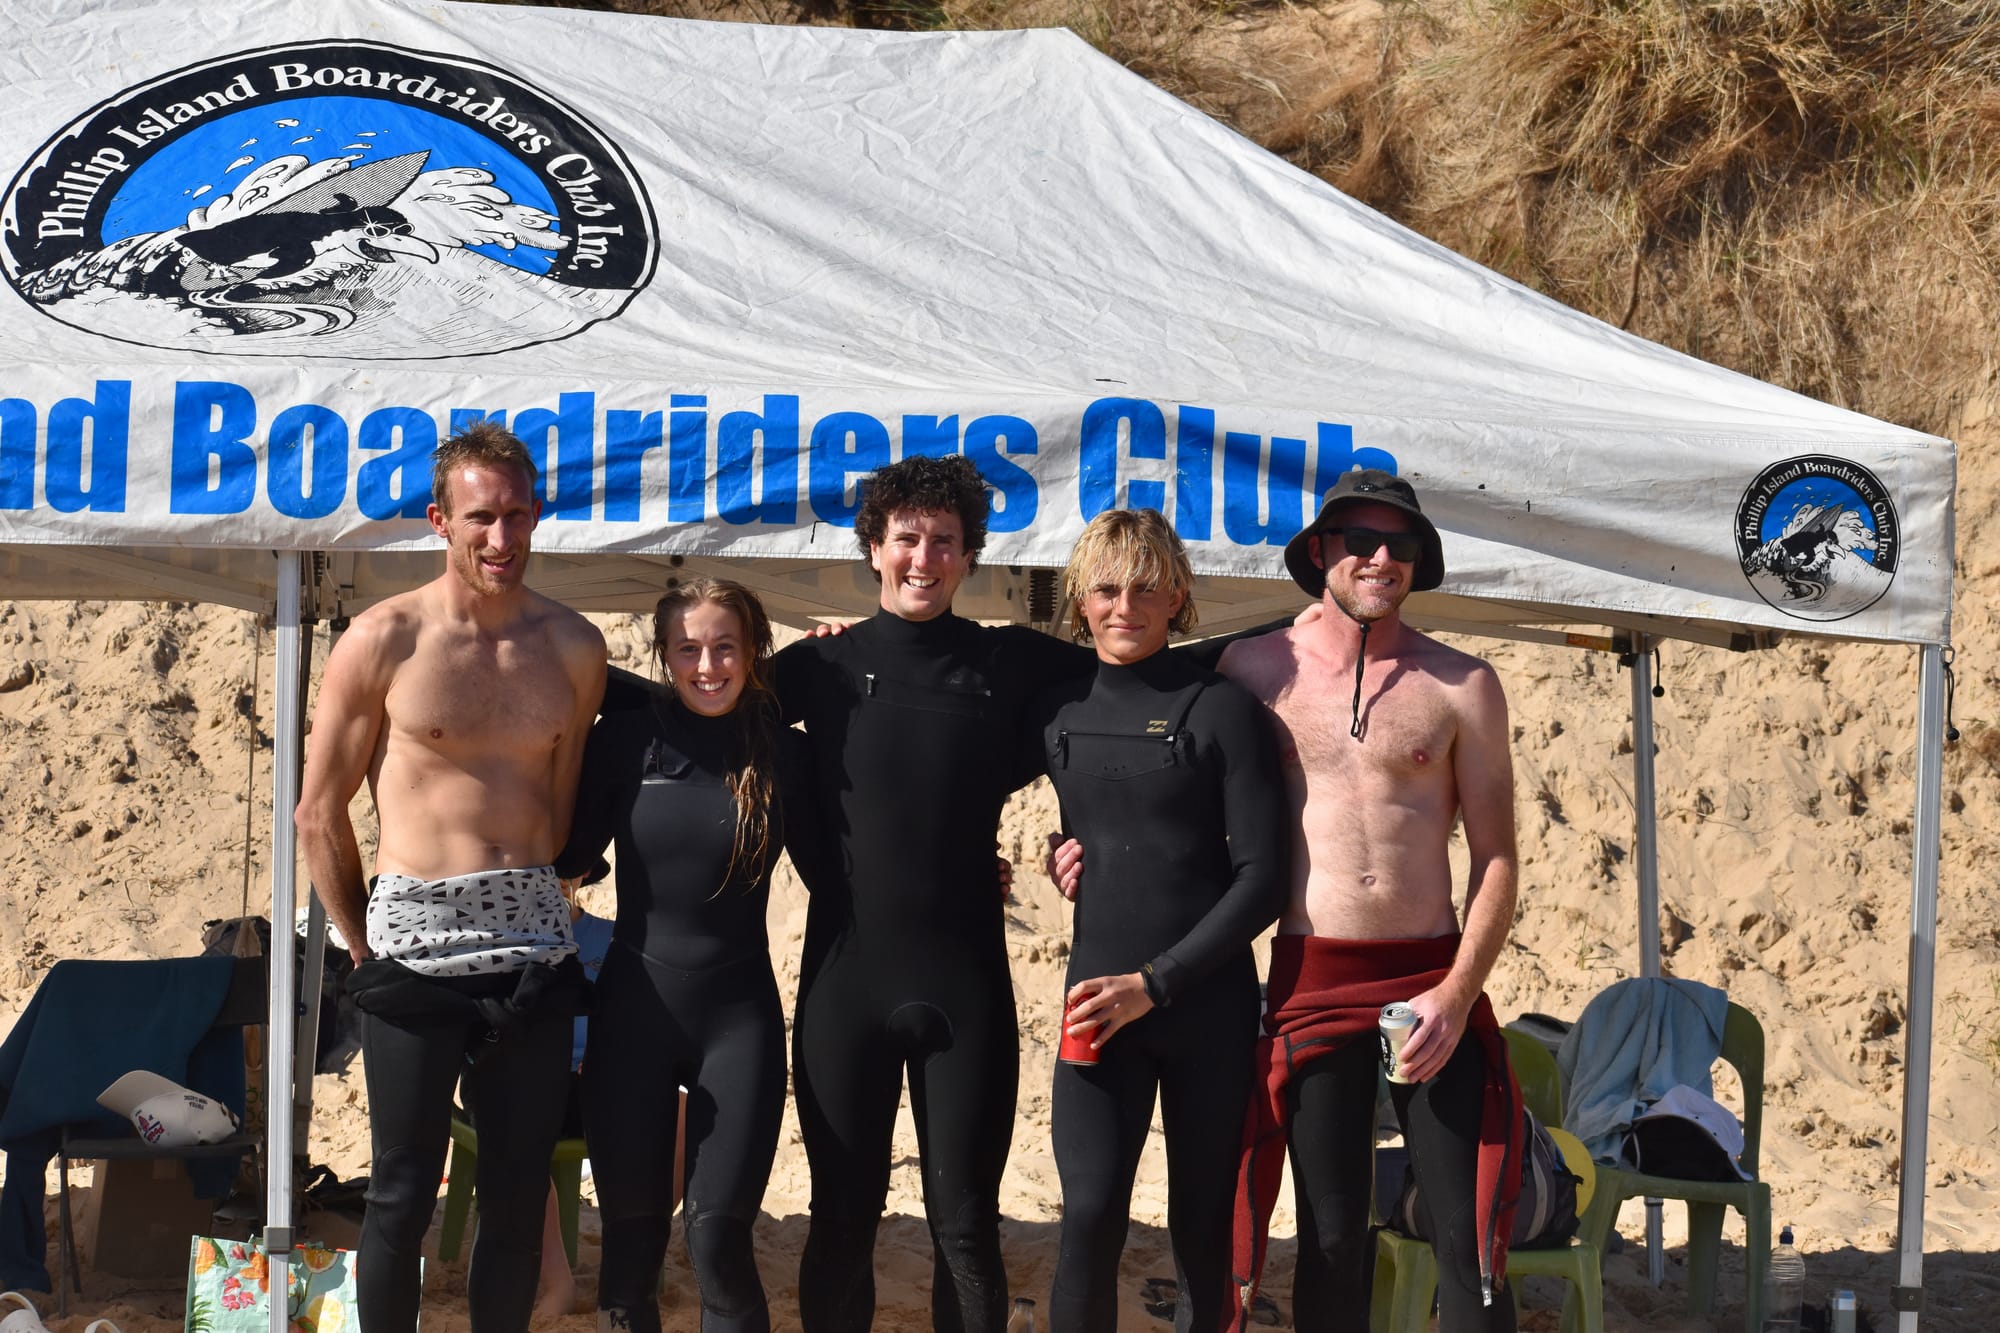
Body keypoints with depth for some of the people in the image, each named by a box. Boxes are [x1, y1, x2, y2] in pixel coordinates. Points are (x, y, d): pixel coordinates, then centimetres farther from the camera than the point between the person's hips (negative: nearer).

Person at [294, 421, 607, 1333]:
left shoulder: (574, 648, 6)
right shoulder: (386, 638, -3)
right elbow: (319, 812, 2)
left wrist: (528, 905, 7)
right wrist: (363, 943, 4)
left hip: (532, 948, 3)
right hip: (414, 949, -3)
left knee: (519, 1192, 9)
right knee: (402, 1195, 3)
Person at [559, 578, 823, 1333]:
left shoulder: (784, 753, -2)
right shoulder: (625, 739, -2)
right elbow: (569, 853, 6)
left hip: (738, 1015, -1)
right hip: (635, 1008, 1)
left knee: (718, 1238, -7)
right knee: (631, 1241, 5)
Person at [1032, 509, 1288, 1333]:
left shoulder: (1222, 710, -4)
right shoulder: (1057, 709, 6)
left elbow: (1263, 876, -8)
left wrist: (1156, 982, -13)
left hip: (1207, 1001, -2)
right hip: (1097, 999, 2)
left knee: (1203, 1227, 6)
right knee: (1090, 1217, -12)